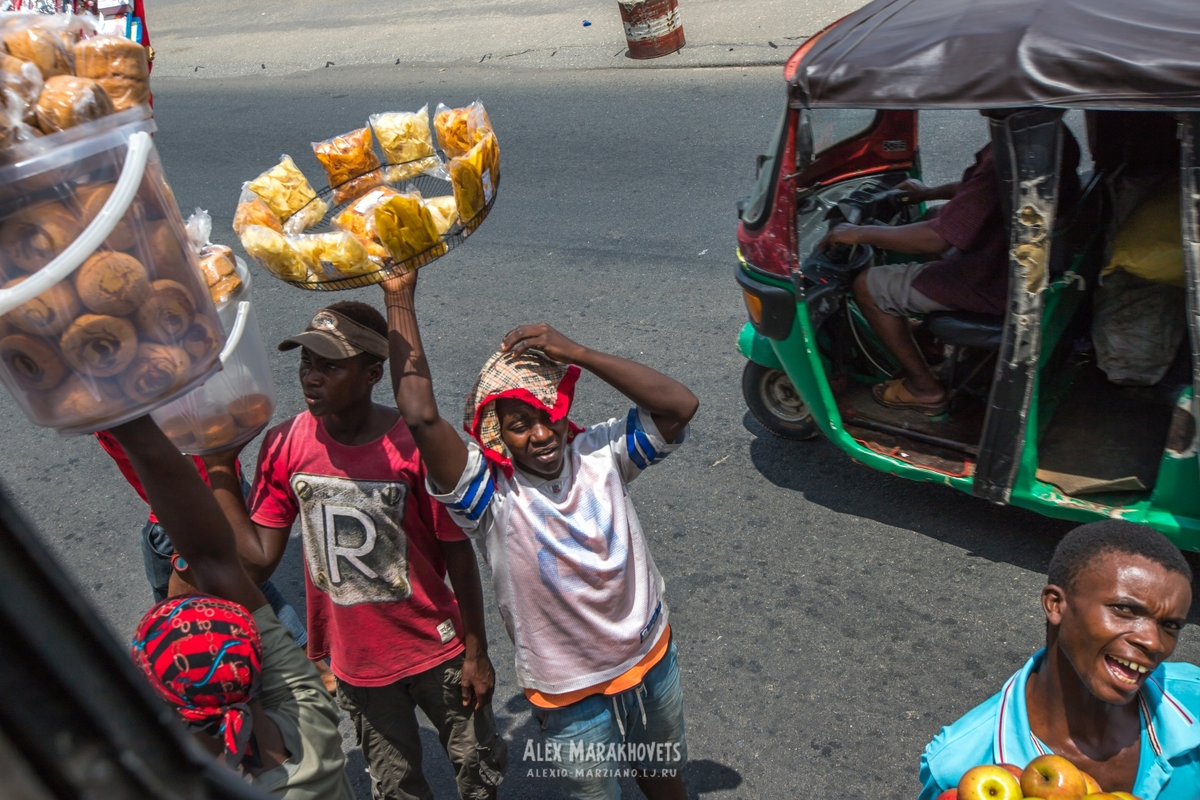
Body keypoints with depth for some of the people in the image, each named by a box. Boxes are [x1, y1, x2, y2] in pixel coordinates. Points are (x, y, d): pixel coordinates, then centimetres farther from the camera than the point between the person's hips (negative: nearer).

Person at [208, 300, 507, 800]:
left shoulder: (417, 447, -22)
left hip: (436, 650, -3)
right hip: (355, 661, 3)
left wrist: (477, 653, -6)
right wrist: (220, 470, -14)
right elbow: (262, 554, -8)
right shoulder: (285, 445, -11)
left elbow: (458, 555, -13)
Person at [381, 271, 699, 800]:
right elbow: (420, 418, -37)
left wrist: (575, 353, -31)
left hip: (653, 662, 3)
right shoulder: (490, 493, -23)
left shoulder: (599, 453, -13)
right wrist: (399, 299, -36)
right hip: (574, 700, -3)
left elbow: (680, 405, -25)